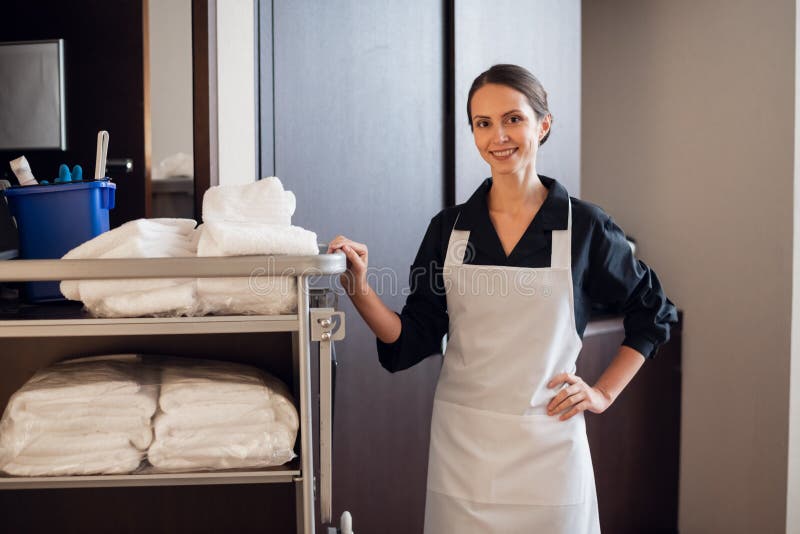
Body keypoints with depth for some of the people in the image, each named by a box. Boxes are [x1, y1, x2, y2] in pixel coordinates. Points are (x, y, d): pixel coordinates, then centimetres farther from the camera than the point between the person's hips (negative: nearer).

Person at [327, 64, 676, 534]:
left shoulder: (584, 226, -4)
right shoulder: (450, 227, 2)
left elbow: (653, 313, 9)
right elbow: (413, 341, 1)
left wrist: (604, 393, 2)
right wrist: (360, 290, -14)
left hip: (547, 447, -1)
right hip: (462, 445, 2)